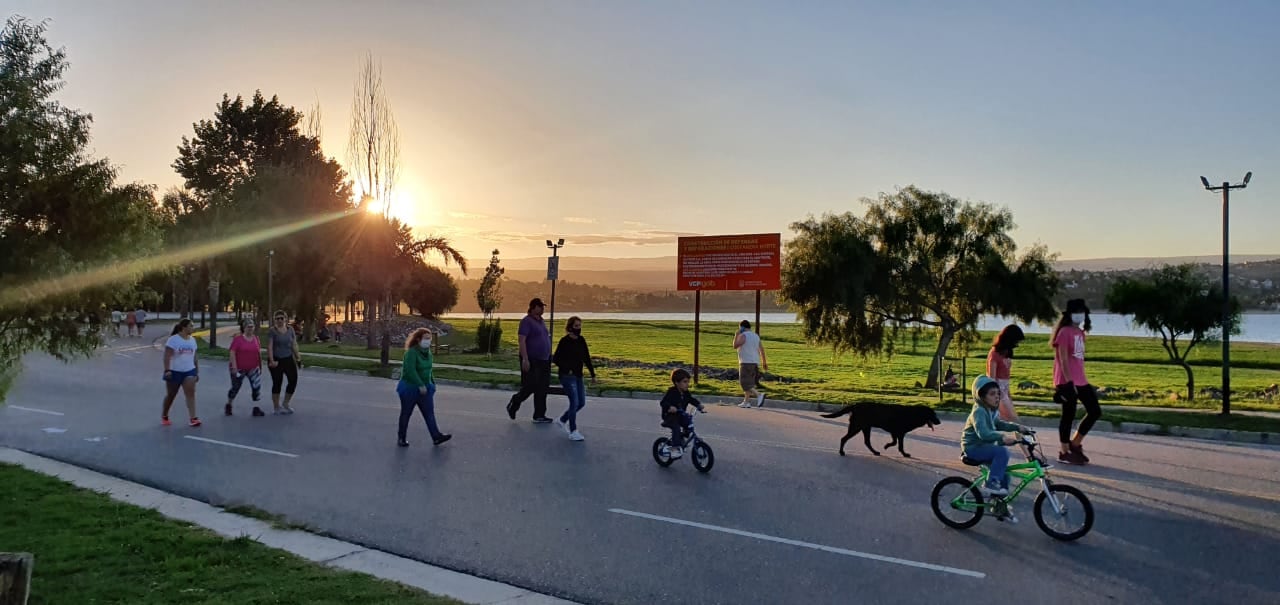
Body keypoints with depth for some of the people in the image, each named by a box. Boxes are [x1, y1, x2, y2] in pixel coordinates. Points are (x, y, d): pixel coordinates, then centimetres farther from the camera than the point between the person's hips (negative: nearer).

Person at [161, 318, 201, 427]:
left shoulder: (192, 340, 9)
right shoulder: (173, 339, -9)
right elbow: (167, 356, -15)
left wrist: (197, 372, 14)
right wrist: (167, 370, -24)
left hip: (189, 371, 4)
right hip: (174, 372, -4)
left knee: (190, 393, -14)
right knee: (170, 395, 9)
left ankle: (193, 418, -19)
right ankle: (164, 416, 31)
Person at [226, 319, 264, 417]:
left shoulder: (256, 338, 1)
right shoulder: (237, 338, -11)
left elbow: (259, 353, 9)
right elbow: (232, 353, -14)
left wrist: (261, 366, 11)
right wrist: (234, 368, -19)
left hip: (253, 368, 3)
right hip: (239, 368, -3)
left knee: (256, 386, -8)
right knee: (235, 387, 11)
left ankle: (256, 409, 0)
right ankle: (228, 406, 33)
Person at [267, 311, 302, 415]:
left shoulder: (290, 330, 7)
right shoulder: (272, 331, -6)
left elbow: (294, 345, 12)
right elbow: (269, 347, -12)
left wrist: (298, 357, 6)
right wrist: (271, 360, -20)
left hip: (288, 359, 5)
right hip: (277, 360, -4)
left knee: (293, 380, -1)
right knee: (277, 383, 1)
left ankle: (285, 405, 16)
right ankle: (276, 407, 14)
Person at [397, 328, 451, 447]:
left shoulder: (427, 352, 6)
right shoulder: (411, 352, -19)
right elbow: (410, 371, -26)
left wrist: (432, 383, 14)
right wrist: (420, 385, -27)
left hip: (425, 387, 6)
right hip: (410, 388, -6)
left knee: (429, 412, -1)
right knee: (406, 413, 6)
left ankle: (436, 437, -5)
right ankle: (401, 438, 19)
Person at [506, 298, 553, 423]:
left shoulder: (541, 321, 17)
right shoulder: (527, 321, -10)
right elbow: (521, 340, -18)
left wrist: (549, 358, 20)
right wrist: (525, 359, -26)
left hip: (543, 361, 8)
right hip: (531, 361, -8)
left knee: (542, 388, 6)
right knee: (531, 386, -8)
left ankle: (539, 415, 10)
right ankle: (513, 404, 15)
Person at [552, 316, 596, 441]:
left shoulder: (581, 340, 8)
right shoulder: (565, 341, -10)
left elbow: (587, 359, 12)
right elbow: (556, 359, -8)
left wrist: (593, 374, 11)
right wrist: (567, 369, -17)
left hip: (578, 376, 7)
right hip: (567, 377, -7)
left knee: (581, 403, 9)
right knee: (574, 402, -12)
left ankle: (562, 420, 30)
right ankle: (573, 432, -3)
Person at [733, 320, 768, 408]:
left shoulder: (743, 336, -10)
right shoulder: (756, 335, 13)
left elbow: (735, 346, -12)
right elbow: (762, 349, 12)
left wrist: (736, 335, -3)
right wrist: (764, 362, 17)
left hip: (746, 363, -8)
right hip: (755, 362, 8)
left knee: (745, 384, -7)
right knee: (749, 383, 14)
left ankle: (759, 395, -23)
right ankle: (746, 402, 14)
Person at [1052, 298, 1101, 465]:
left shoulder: (1080, 332, 15)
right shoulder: (1065, 332, -11)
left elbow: (1079, 358, 18)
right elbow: (1063, 359, -16)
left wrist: (1083, 379, 17)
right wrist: (1069, 381, -21)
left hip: (1080, 381, 9)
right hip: (1068, 381, -9)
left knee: (1095, 411, 9)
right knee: (1069, 415, -1)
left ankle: (1075, 444, 20)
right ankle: (1065, 452, 10)